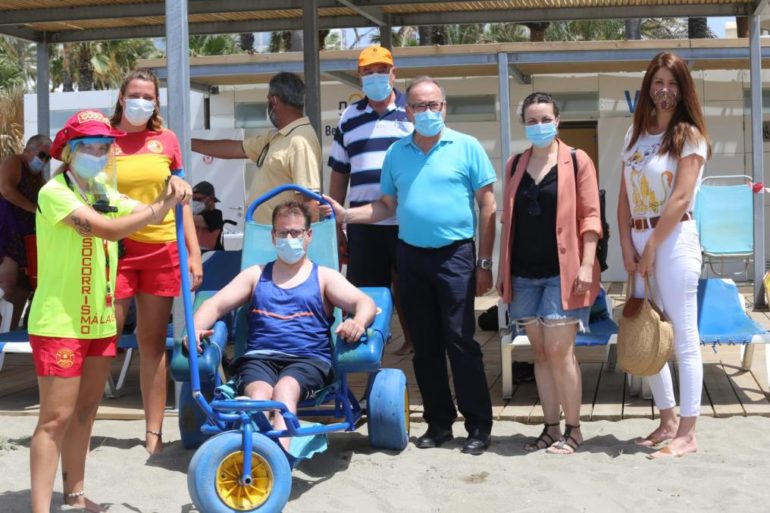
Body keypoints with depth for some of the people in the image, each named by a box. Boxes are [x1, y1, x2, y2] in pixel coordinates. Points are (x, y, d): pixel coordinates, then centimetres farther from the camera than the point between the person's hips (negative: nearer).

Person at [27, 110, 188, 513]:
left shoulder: (104, 193, 12)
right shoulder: (55, 192, -14)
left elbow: (150, 215, 6)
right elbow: (109, 229, -26)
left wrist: (170, 195, -15)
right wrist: (162, 204, -23)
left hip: (100, 321, 8)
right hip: (59, 323, -8)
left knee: (85, 410, 16)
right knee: (56, 418, -8)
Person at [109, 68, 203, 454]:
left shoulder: (166, 140, 9)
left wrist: (194, 252, 6)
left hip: (162, 249, 2)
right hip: (115, 248, -2)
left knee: (153, 341, 8)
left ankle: (154, 432, 16)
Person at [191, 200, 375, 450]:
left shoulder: (324, 277, 19)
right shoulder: (256, 275, 26)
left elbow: (365, 302, 3)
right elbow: (216, 304, 16)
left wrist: (358, 322, -23)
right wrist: (196, 329, -8)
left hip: (308, 358, -2)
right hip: (259, 357, 2)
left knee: (285, 388, -36)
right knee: (259, 392, -33)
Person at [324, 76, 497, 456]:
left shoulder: (466, 147, -2)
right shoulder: (396, 153, 10)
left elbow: (488, 206, -3)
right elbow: (387, 206, 16)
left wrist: (485, 263, -6)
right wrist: (345, 214, 2)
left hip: (454, 254, -4)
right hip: (411, 256, 5)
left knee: (460, 340, -6)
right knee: (424, 345, 9)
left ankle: (479, 426, 4)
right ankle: (438, 422, 21)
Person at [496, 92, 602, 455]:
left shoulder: (577, 161, 0)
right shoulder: (515, 165, 12)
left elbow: (589, 215, -4)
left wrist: (586, 265, -12)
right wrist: (502, 268, 11)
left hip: (561, 271, -4)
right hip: (524, 273, 5)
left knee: (559, 351, -7)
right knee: (540, 352, 8)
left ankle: (572, 429, 6)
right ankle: (551, 428, 16)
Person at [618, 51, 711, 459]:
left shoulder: (689, 135, -4)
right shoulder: (635, 134, 13)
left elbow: (681, 198, -13)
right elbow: (624, 196, 9)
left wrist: (651, 246, -14)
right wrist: (627, 246, -1)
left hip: (673, 240, -7)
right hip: (638, 241, 7)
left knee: (683, 339, -3)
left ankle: (687, 433, 3)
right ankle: (668, 421, 25)